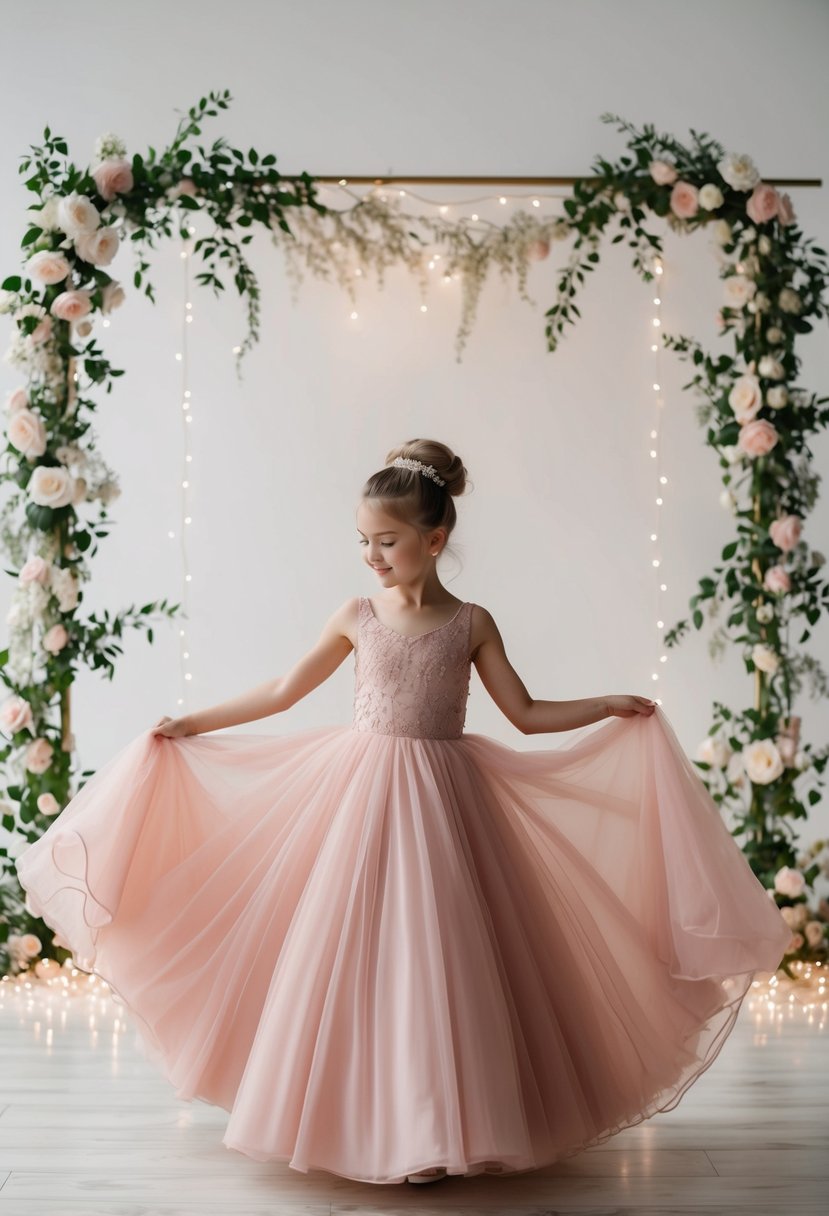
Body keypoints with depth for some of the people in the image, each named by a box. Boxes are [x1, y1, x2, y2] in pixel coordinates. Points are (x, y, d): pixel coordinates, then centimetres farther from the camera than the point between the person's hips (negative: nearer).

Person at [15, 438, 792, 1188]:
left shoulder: (471, 623, 1)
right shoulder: (357, 616, 2)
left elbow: (526, 714, 5)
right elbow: (284, 691, 11)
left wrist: (612, 707, -4)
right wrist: (191, 724, 13)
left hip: (440, 801, -1)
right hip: (361, 793, 1)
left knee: (435, 954, 0)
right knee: (351, 955, 2)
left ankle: (435, 1132, 14)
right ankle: (351, 1118, 18)